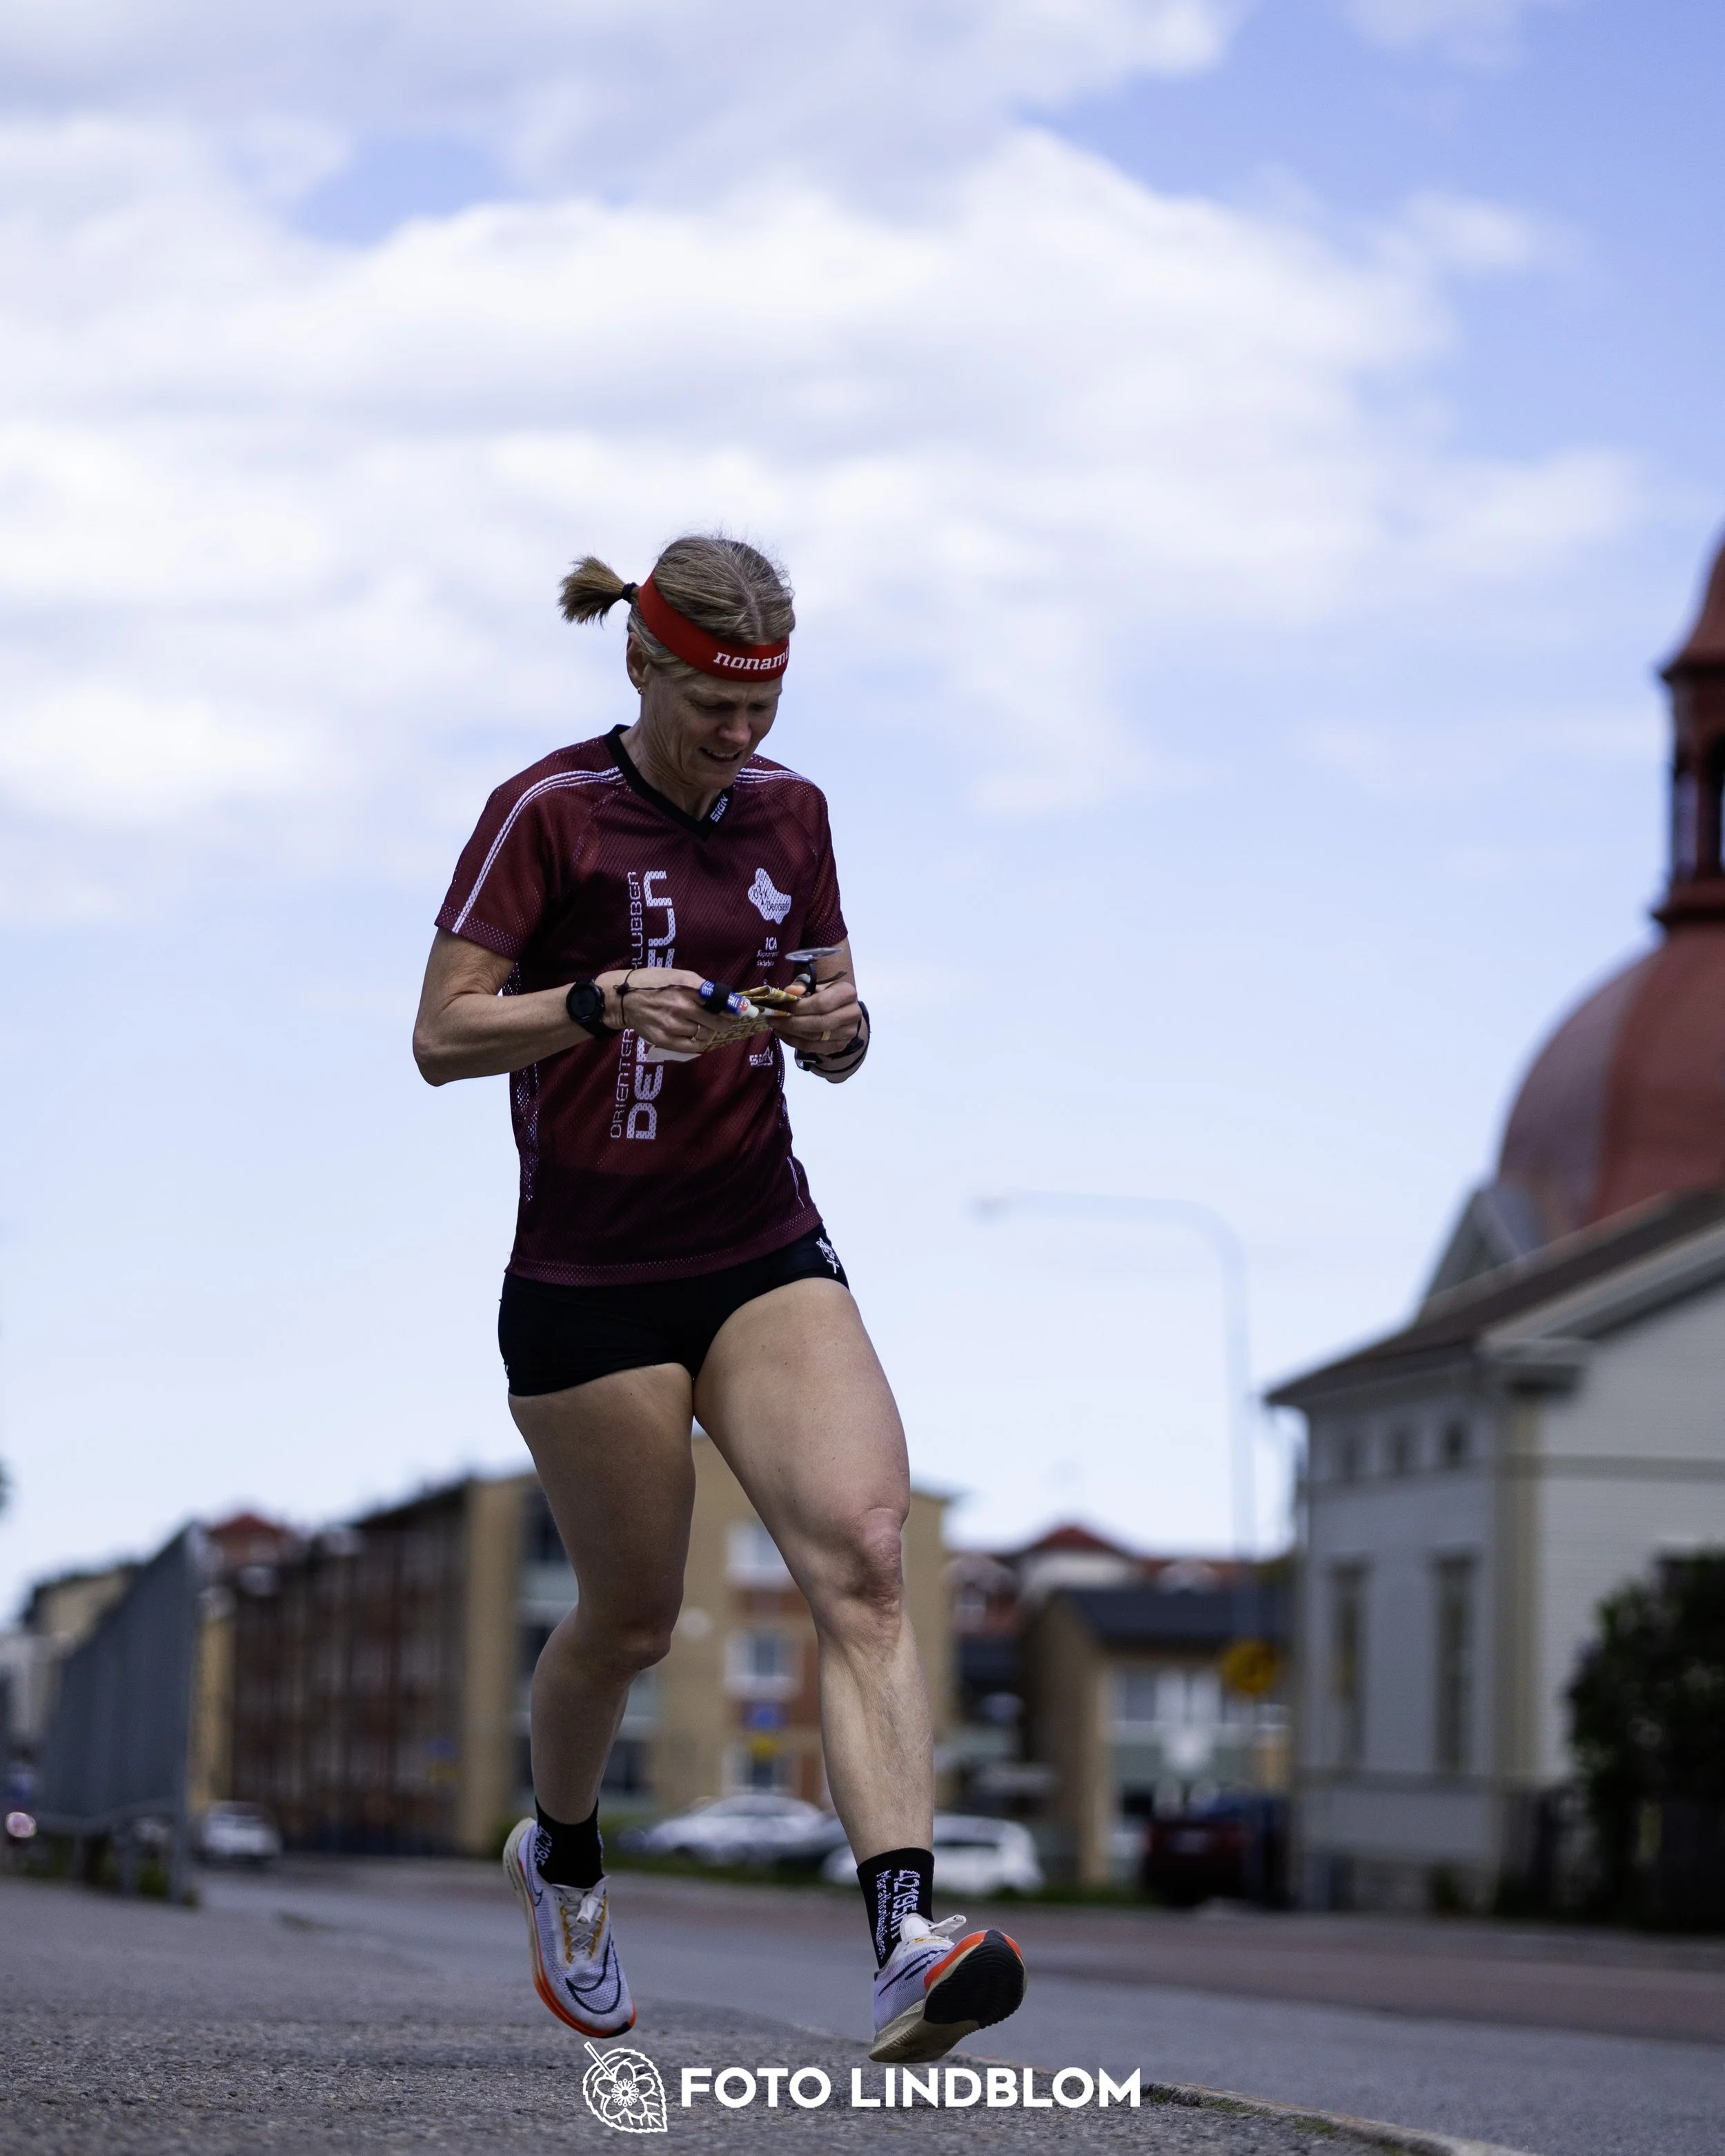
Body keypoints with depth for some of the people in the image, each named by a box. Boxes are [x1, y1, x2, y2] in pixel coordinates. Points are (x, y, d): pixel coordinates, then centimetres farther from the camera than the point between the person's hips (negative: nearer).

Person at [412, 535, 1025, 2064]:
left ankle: (909, 1938, -29)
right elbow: (441, 1035, -12)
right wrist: (601, 1000, -28)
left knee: (864, 1553, -19)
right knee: (631, 1617, 7)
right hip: (588, 1284, -4)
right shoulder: (551, 814, -8)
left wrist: (837, 1025, -9)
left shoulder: (789, 814, 7)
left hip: (767, 1258, 4)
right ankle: (561, 1856, 40)